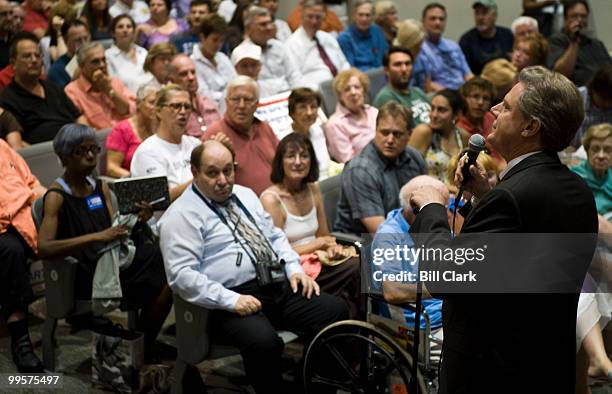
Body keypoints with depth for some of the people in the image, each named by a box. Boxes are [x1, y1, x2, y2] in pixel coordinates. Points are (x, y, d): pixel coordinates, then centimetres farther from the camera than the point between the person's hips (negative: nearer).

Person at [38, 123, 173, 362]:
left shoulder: (101, 188, 13)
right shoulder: (56, 196, -8)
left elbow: (116, 231, 10)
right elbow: (44, 248, -22)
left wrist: (138, 222, -12)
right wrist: (97, 237, -31)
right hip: (83, 275, -6)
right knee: (160, 283, -21)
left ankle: (145, 346, 0)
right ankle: (141, 349, 1)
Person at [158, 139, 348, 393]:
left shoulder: (245, 195, 20)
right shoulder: (182, 214, -4)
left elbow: (275, 236, 25)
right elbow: (182, 274, -13)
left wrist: (295, 269, 7)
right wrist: (231, 300, -20)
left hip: (280, 287, 7)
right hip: (230, 301, -7)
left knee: (335, 311, -14)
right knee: (263, 341, -36)